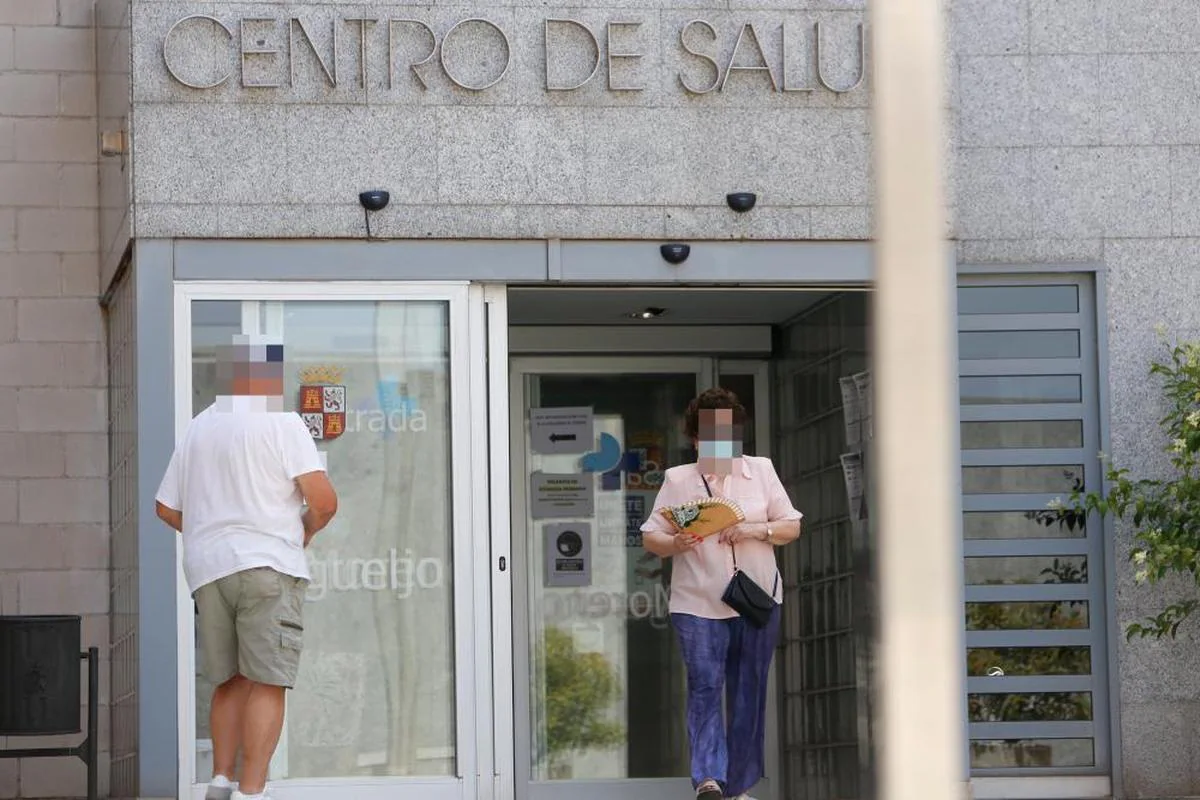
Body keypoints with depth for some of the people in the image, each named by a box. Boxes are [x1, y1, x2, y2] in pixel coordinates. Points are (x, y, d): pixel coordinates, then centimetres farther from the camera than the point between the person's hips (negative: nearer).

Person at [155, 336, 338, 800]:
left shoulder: (197, 428, 16)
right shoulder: (282, 424, -3)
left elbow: (166, 507, 20)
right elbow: (324, 501, -11)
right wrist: (305, 531, 8)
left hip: (207, 569, 6)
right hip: (269, 566, -6)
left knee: (230, 681, 13)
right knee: (267, 683, -7)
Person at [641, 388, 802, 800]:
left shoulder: (761, 471, 9)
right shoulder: (677, 479, 5)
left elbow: (792, 526, 8)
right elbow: (650, 537, 4)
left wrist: (757, 530, -11)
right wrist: (676, 543, -17)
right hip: (698, 603, -2)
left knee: (749, 693, 6)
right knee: (704, 686, -14)